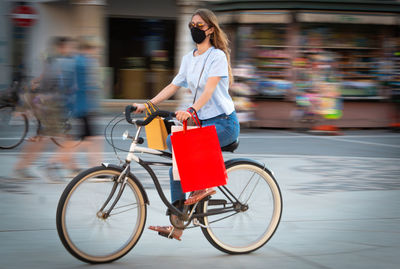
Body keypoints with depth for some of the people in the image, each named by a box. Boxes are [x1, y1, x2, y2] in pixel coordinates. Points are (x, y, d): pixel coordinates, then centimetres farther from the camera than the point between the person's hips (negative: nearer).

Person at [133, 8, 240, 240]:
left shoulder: (217, 56, -10)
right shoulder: (189, 59, 13)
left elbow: (209, 89, -23)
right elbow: (173, 86, 12)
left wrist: (190, 110, -39)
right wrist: (147, 105, 0)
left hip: (223, 123, -8)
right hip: (203, 122, 8)